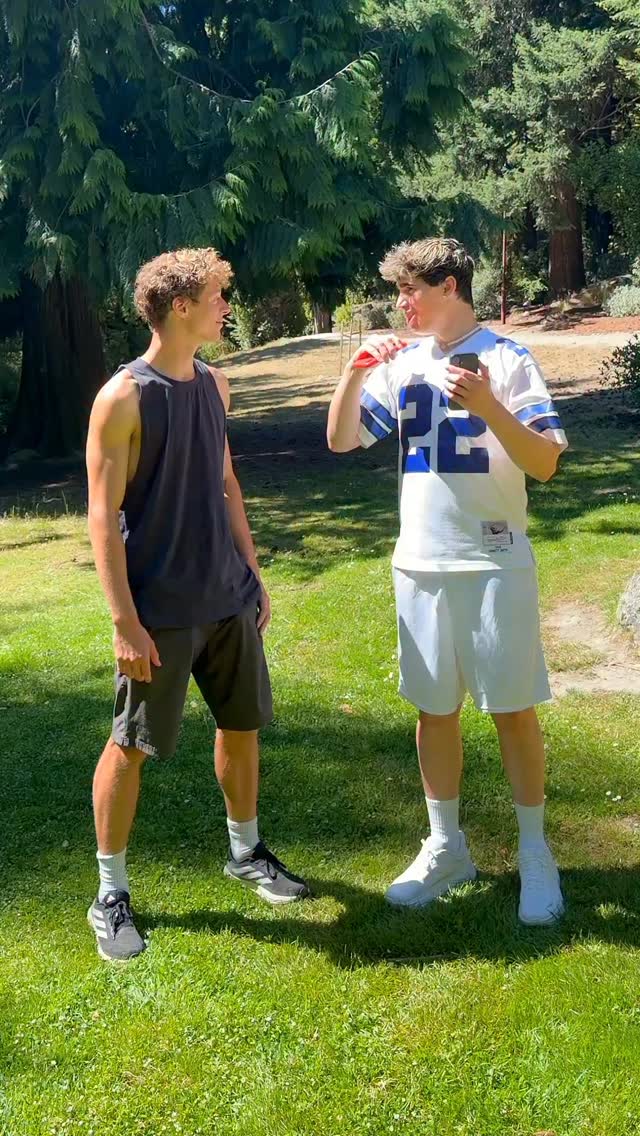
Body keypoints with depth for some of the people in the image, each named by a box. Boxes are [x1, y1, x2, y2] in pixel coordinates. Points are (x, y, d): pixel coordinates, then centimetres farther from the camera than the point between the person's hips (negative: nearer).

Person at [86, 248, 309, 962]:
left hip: (228, 599, 7)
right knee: (131, 744, 3)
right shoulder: (123, 397, -13)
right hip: (161, 610, -7)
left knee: (241, 725, 16)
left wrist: (253, 575, 15)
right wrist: (124, 621, -17)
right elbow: (103, 515, -14)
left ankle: (246, 852, 36)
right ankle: (110, 893, 18)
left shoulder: (214, 386, 8)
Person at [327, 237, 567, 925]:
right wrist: (355, 370, -7)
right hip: (420, 565, 5)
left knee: (513, 710, 3)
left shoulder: (505, 358, -7)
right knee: (434, 708, 12)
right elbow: (341, 440, 7)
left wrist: (489, 408, -28)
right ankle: (445, 847, 26)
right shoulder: (401, 365, 7)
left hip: (494, 563, -4)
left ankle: (535, 854, 19)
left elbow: (546, 463, -13)